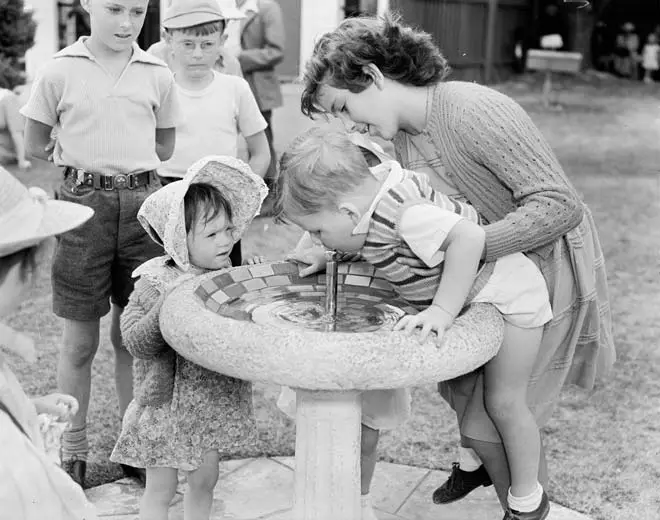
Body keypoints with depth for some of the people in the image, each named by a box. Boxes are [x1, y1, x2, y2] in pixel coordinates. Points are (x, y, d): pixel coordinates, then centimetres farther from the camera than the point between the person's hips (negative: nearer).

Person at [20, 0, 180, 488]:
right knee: (80, 341, 6)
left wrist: (110, 154, 8)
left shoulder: (158, 76, 4)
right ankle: (73, 448, 21)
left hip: (142, 202, 2)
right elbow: (35, 146, 8)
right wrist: (83, 157, 6)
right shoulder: (60, 71, 0)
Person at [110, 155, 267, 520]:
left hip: (214, 404, 5)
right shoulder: (155, 283, -17)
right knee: (161, 488, 8)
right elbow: (136, 343, -21)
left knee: (204, 481, 18)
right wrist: (166, 305, -35)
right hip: (167, 404, -5)